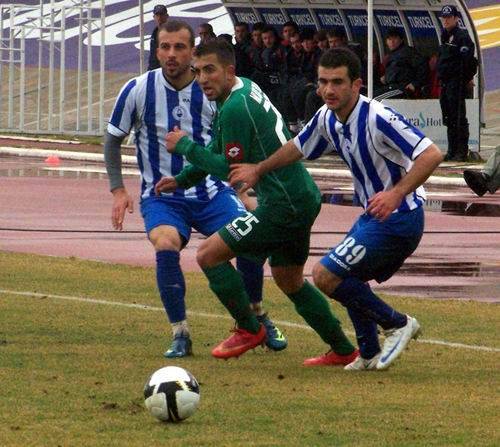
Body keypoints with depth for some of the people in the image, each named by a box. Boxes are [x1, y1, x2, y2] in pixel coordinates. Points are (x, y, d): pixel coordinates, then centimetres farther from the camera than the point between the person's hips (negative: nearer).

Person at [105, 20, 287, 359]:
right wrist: (118, 190, 0)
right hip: (162, 196, -1)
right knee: (166, 245, -31)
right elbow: (113, 139, 7)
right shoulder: (138, 90, -7)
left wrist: (239, 192, 5)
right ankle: (180, 335, -15)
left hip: (210, 191, 1)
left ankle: (257, 317, 9)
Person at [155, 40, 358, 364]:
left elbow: (230, 169, -16)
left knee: (209, 254, -6)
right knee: (290, 282, 23)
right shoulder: (247, 88, 12)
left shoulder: (235, 108, -19)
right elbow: (219, 150, 25)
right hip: (304, 199, 11)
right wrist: (183, 179, 23)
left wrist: (186, 146, -8)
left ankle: (249, 329, 7)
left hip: (284, 207, -11)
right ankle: (344, 351, 27)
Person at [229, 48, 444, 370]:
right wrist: (258, 171, 33)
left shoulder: (377, 119, -25)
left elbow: (432, 155, -30)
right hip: (374, 215, 9)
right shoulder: (327, 118, 2)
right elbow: (298, 148, 23)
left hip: (398, 218, -9)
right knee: (349, 278, 23)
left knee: (326, 276, -12)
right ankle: (370, 355, 33)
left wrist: (396, 194, -38)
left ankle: (397, 324, -1)